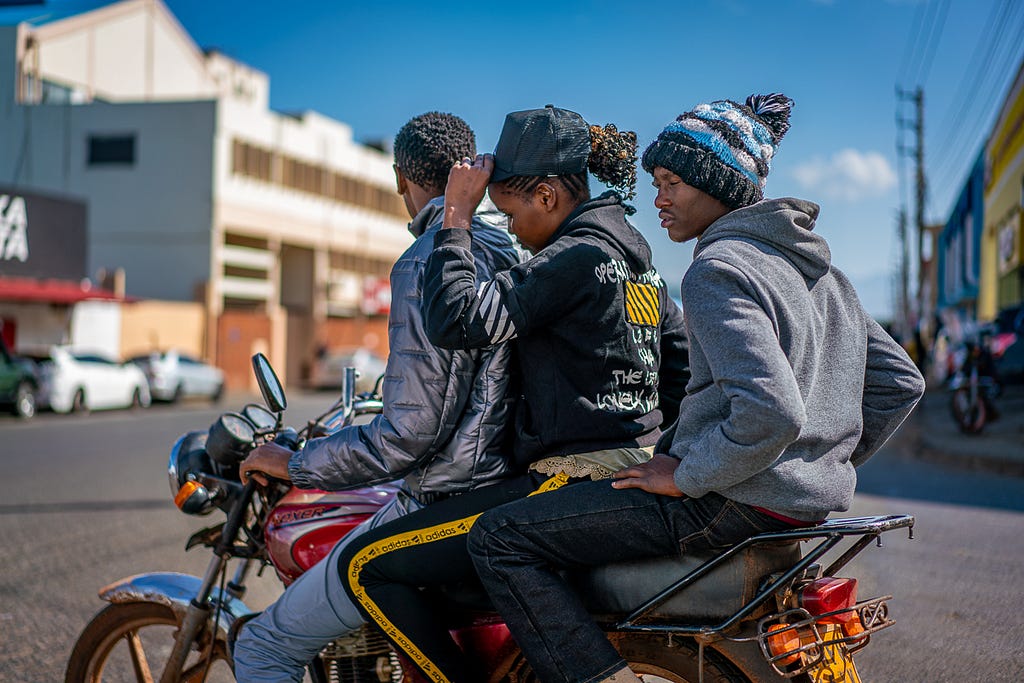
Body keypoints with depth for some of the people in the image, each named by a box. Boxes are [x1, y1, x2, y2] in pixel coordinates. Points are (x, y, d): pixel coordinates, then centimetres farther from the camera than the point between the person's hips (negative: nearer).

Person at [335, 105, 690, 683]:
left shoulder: (575, 257, -15)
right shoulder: (635, 254, 14)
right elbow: (688, 363, 19)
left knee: (368, 567, -8)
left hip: (576, 481, -11)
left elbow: (459, 321, -24)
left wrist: (456, 218, -14)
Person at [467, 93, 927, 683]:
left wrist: (687, 477, -16)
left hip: (736, 503, -10)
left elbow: (771, 411, -28)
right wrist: (829, 467, 18)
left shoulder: (717, 269, -15)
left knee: (500, 538, -11)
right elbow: (900, 382, 16)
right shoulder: (819, 266, 13)